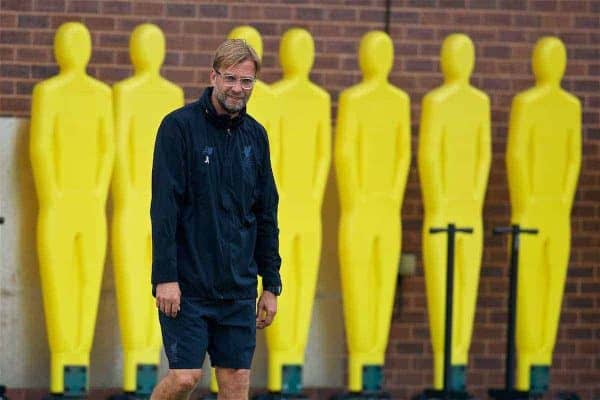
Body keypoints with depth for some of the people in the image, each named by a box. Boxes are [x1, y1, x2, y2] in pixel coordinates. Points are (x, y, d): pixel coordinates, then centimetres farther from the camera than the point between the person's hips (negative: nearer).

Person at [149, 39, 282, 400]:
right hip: (188, 285, -5)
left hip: (238, 288, 5)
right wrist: (166, 276, -17)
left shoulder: (256, 136, 10)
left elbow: (267, 216, 14)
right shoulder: (180, 126, -7)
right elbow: (164, 206, -12)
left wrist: (271, 285, 11)